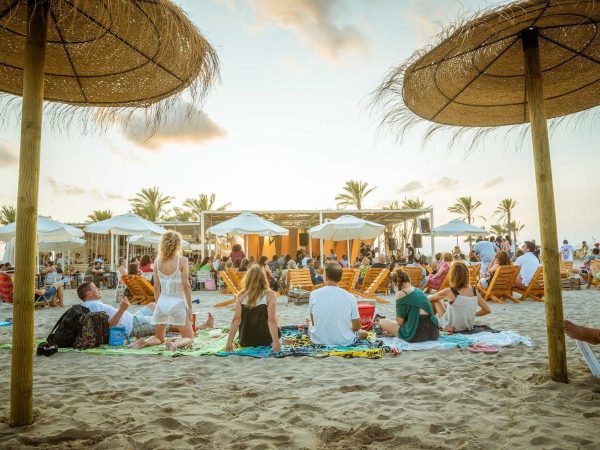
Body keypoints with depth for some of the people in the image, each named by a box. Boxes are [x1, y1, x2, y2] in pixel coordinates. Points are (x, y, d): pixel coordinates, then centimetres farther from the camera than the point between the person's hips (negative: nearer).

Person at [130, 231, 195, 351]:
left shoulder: (157, 261, 1)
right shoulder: (182, 261, -11)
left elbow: (156, 287, 5)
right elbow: (186, 286, -10)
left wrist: (158, 303, 18)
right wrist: (189, 307, -2)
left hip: (162, 302, 4)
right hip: (177, 303, -4)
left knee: (159, 337, 25)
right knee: (188, 337, 12)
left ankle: (144, 342, -6)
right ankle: (175, 344, -20)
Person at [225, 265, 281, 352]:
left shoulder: (241, 296, -11)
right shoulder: (270, 295, -18)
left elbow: (236, 320, -14)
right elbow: (271, 320, -24)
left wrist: (229, 344, -13)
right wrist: (276, 343, -23)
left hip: (245, 342, 2)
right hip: (265, 341, -2)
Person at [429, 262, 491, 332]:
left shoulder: (448, 292, -21)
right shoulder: (474, 291, -10)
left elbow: (428, 299, -6)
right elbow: (488, 310, -1)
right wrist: (472, 314, 11)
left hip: (451, 327, -4)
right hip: (468, 327, 5)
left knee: (436, 300, 14)